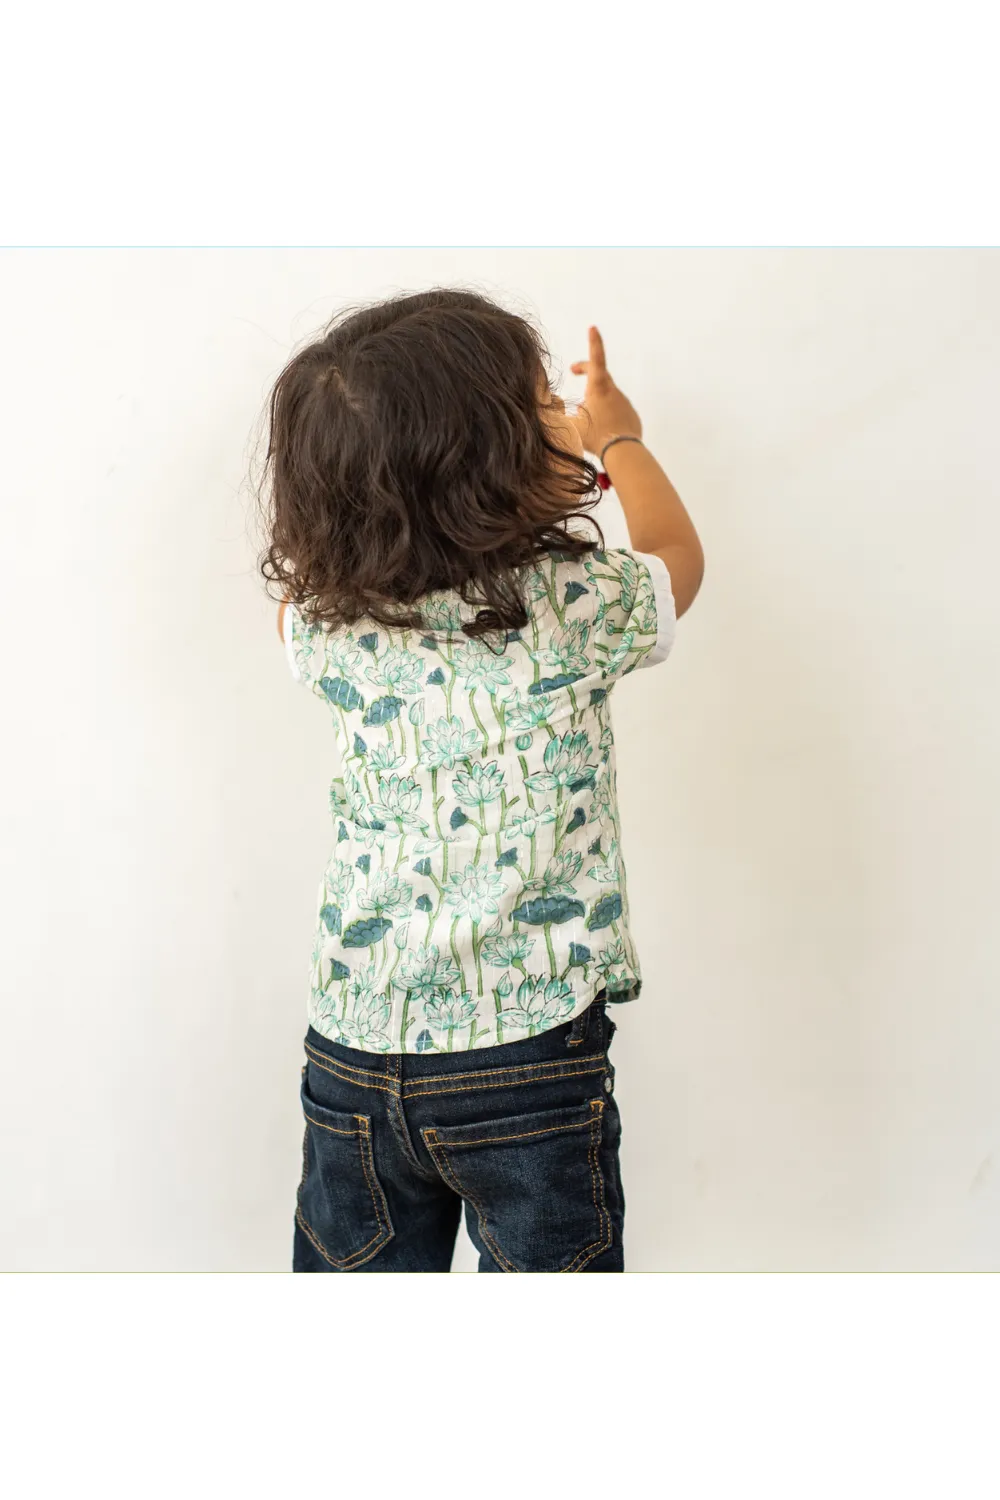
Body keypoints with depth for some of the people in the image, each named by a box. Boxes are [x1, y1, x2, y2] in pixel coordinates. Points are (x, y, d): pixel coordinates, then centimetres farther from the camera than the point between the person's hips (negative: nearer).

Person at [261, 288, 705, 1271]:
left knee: (359, 1271, 20)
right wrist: (618, 436, 29)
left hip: (350, 1053, 4)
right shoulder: (577, 608, -14)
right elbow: (677, 554, 11)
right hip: (529, 1054, -3)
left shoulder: (322, 621, -6)